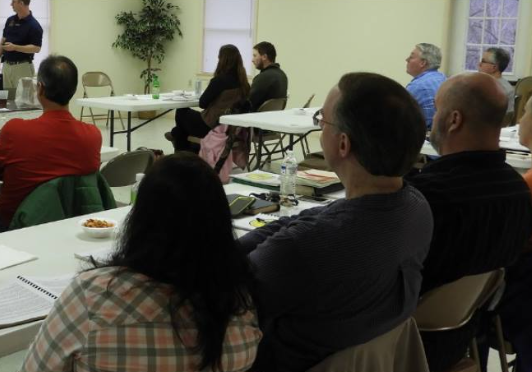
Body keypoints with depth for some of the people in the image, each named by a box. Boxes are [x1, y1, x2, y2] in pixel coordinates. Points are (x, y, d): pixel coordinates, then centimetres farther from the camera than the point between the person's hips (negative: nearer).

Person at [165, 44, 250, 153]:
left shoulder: (220, 80, -21)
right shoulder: (242, 81, -2)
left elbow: (202, 103, -12)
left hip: (211, 127, -7)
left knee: (181, 112, 19)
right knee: (193, 115, 30)